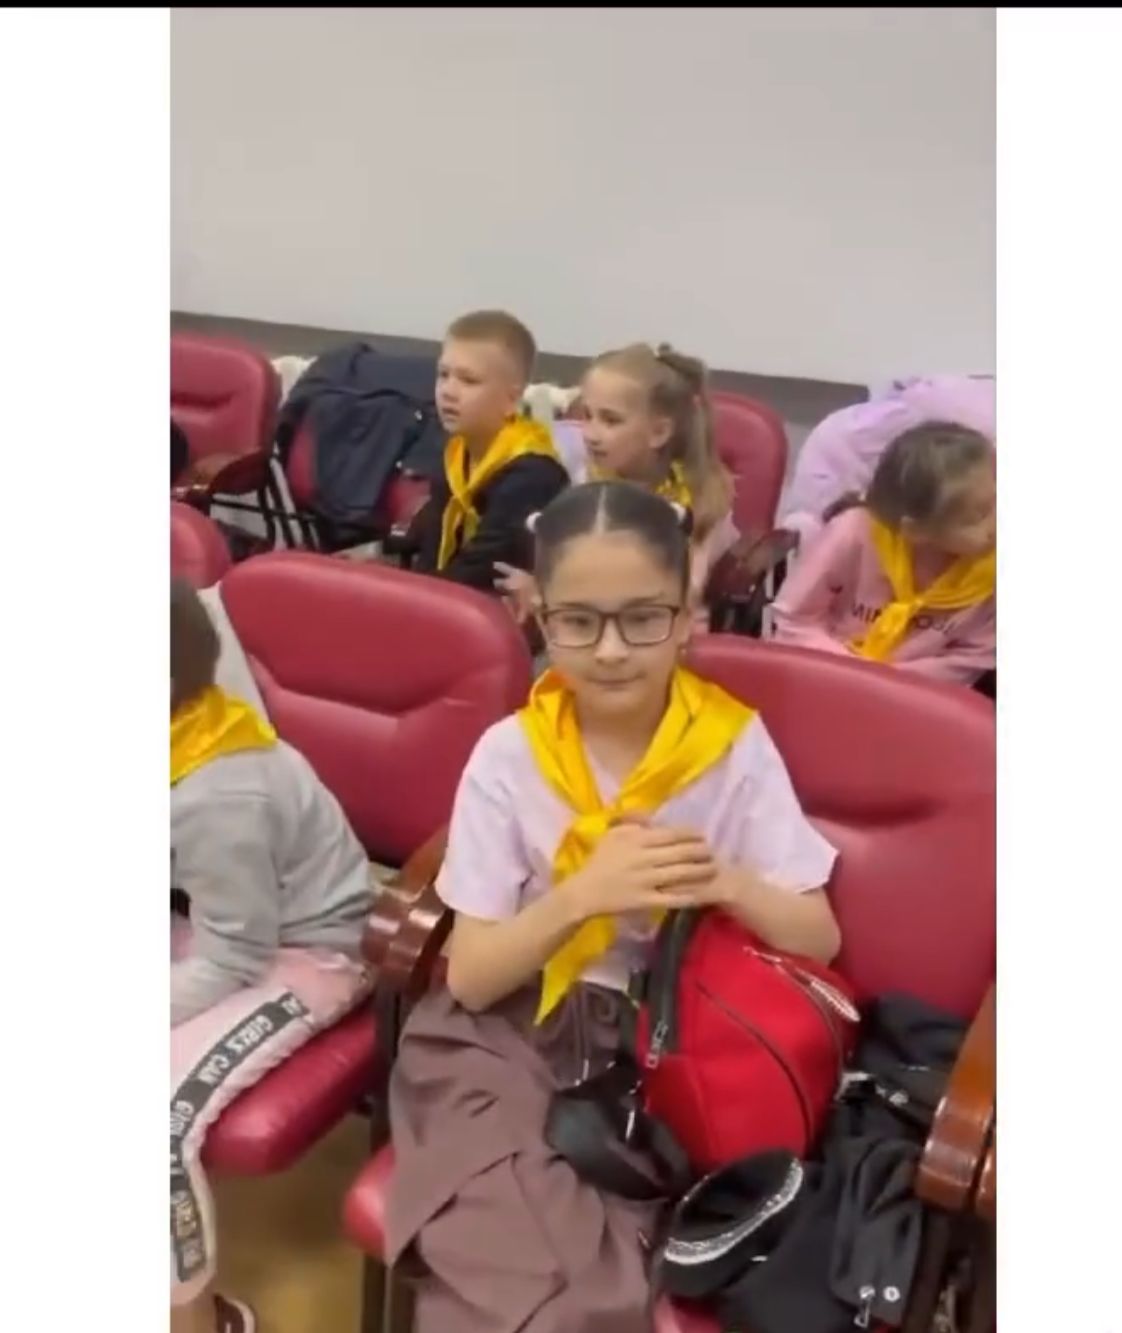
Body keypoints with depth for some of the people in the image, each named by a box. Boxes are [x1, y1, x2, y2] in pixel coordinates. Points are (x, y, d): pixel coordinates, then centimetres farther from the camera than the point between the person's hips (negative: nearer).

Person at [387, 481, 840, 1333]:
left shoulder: (735, 744, -7)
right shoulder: (509, 756, -8)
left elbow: (820, 940, -2)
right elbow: (470, 976, -8)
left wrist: (733, 885, -23)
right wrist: (580, 895, -25)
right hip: (517, 1030, 1)